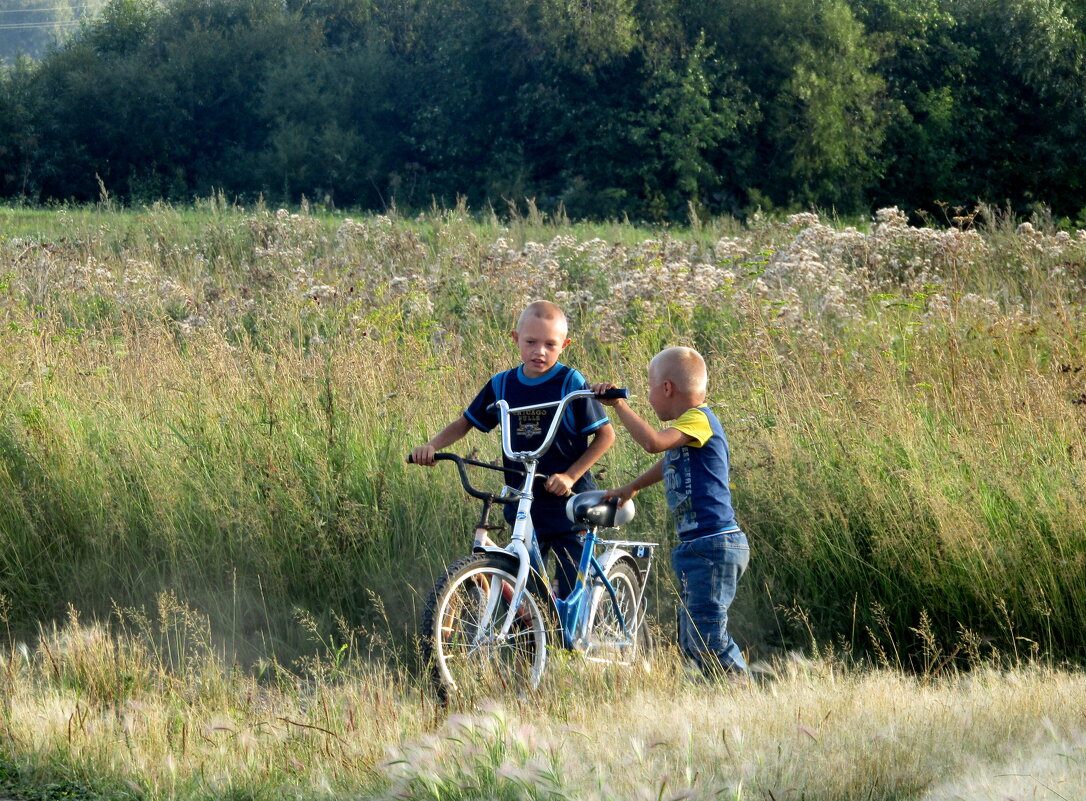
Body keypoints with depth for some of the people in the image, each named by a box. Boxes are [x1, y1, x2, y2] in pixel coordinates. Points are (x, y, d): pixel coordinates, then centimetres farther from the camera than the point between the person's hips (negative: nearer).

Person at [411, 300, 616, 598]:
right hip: (523, 506, 4)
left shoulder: (572, 384, -8)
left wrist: (570, 476, -16)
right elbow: (465, 423, 14)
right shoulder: (503, 385, 4)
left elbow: (605, 435, -6)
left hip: (568, 505, -4)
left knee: (571, 596, -4)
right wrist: (432, 446, -4)